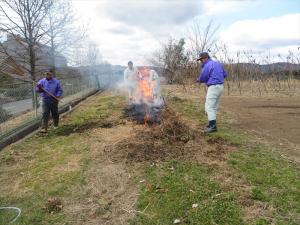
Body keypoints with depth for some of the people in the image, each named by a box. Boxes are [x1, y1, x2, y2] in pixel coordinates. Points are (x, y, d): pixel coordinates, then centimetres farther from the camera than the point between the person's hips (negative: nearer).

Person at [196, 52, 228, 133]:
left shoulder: (207, 66, -11)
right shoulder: (218, 63, 16)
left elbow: (202, 79, -7)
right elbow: (225, 74, 22)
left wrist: (199, 80, 15)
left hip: (213, 87, -9)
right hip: (220, 86, 9)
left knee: (209, 107, -7)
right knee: (214, 107, 16)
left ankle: (213, 126, -12)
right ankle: (212, 123, 22)